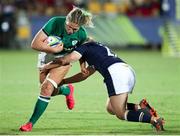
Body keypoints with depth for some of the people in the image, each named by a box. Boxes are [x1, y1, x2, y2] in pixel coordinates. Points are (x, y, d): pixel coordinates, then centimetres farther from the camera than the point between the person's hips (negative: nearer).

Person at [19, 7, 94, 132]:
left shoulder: (81, 34, -22)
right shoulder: (55, 22, -30)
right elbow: (35, 44, -28)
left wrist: (83, 66, -12)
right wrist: (54, 49, -34)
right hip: (46, 56, 1)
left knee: (47, 88, -18)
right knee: (50, 91, 7)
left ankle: (31, 123, -11)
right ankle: (67, 90, 41)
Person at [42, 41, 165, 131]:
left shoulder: (85, 47, 15)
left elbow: (65, 60, 1)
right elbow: (84, 75, 43)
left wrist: (46, 66, 16)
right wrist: (62, 81, 43)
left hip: (116, 72, -8)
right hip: (129, 70, 8)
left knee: (121, 114, -5)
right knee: (111, 108, 18)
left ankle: (153, 119, -25)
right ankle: (141, 107, -4)